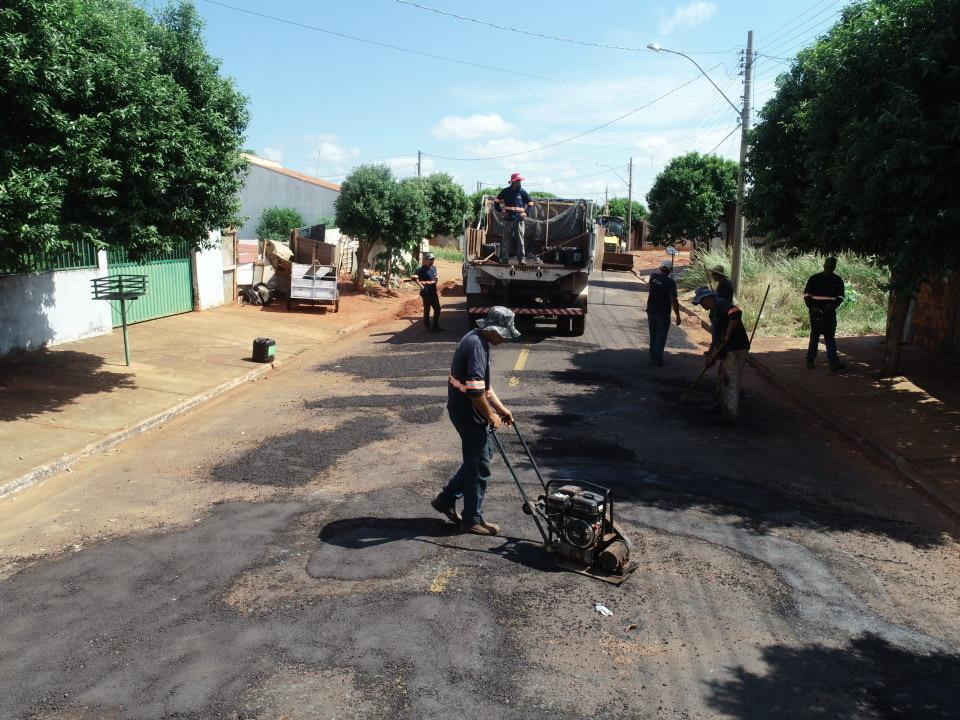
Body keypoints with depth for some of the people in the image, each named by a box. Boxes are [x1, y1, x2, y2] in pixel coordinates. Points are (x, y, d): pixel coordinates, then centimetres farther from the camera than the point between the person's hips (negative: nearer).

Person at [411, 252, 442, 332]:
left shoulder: (434, 268, 8)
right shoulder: (422, 269, -15)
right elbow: (413, 277, -29)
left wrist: (436, 291, 11)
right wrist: (421, 285, -26)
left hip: (434, 292, 8)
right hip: (426, 293, -8)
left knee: (437, 309, 13)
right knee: (427, 310, 0)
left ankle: (436, 326, 28)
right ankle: (428, 328, 10)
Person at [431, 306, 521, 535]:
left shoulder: (479, 340, 9)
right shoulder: (476, 346, -24)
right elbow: (475, 390, -29)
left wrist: (500, 407, 15)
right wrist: (491, 416, -16)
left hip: (466, 410, 10)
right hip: (468, 413, -10)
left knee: (484, 454, 20)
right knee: (479, 466, 2)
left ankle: (446, 499, 26)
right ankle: (473, 519, 16)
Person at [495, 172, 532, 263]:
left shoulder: (523, 192, 7)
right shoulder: (505, 191, 7)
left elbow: (530, 204, 14)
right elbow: (497, 202, 14)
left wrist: (526, 213, 1)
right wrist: (501, 211, 1)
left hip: (519, 220, 0)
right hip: (508, 220, 0)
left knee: (520, 240, -2)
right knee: (506, 240, 3)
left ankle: (521, 258, 1)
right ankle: (504, 258, 7)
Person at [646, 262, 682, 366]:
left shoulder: (653, 277, -1)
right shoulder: (670, 282, -16)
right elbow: (674, 300, -19)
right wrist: (678, 316, -14)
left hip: (651, 312, 5)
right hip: (663, 314, -5)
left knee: (653, 336, 16)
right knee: (661, 337, 4)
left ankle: (652, 358, 22)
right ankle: (658, 360, 5)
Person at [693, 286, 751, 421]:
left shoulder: (721, 303, -12)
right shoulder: (713, 311, 19)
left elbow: (736, 313, -31)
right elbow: (716, 336, 23)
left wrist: (728, 334, -26)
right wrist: (712, 356, 21)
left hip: (736, 348, -11)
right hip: (727, 350, 11)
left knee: (732, 382, -8)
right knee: (722, 379, 20)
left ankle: (731, 414, -4)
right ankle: (721, 406, 34)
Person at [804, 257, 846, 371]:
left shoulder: (838, 280, 8)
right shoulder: (814, 279, 1)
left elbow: (840, 296, 11)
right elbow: (806, 294, 3)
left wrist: (834, 305, -10)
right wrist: (811, 306, -12)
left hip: (830, 312, 2)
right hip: (816, 312, -2)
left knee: (830, 337, 1)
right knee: (815, 335, 3)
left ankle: (834, 363, -2)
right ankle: (810, 360, 15)